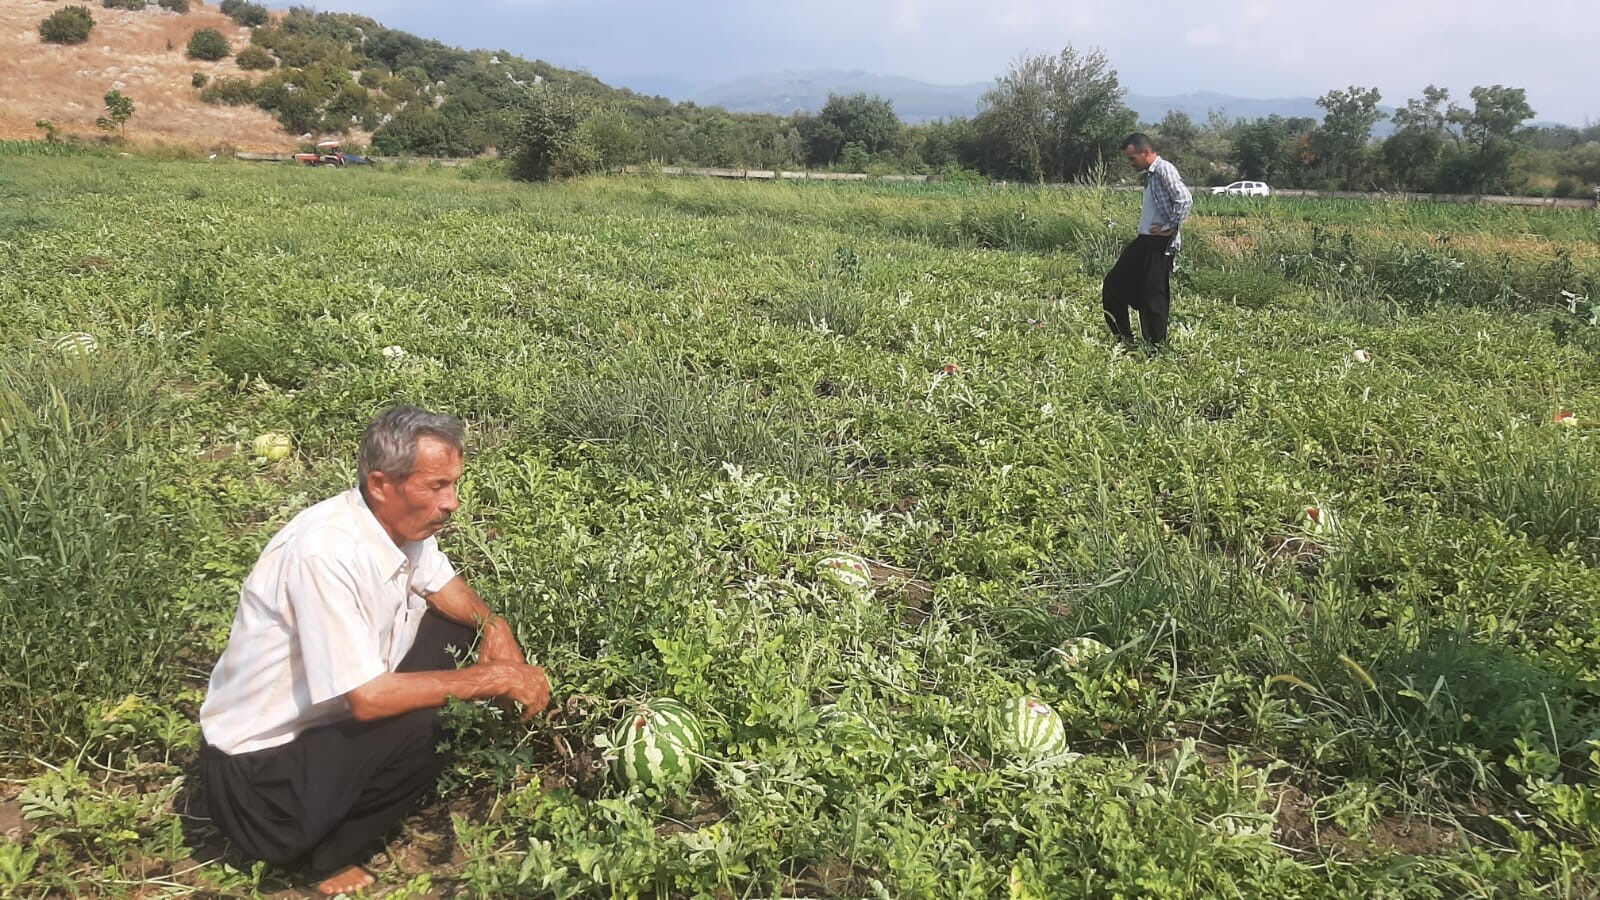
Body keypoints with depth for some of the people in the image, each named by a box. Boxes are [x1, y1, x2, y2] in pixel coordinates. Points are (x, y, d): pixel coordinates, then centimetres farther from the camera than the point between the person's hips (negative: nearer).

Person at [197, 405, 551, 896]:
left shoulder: (401, 519, -7)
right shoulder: (328, 553, -31)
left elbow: (445, 589, 12)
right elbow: (368, 700, -32)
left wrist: (493, 624, -9)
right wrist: (492, 678, -26)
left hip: (332, 713, 8)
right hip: (260, 769, -8)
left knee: (452, 628, 3)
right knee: (423, 725, -28)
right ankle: (330, 856, -2)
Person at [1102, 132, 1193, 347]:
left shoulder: (1164, 170, -15)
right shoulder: (1149, 174, 14)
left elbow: (1185, 200, -25)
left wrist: (1172, 228, -18)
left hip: (1160, 243, -10)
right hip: (1144, 240, 10)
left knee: (1153, 295, -4)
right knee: (1114, 284, 12)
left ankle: (1157, 345, 8)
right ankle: (1123, 337, 21)